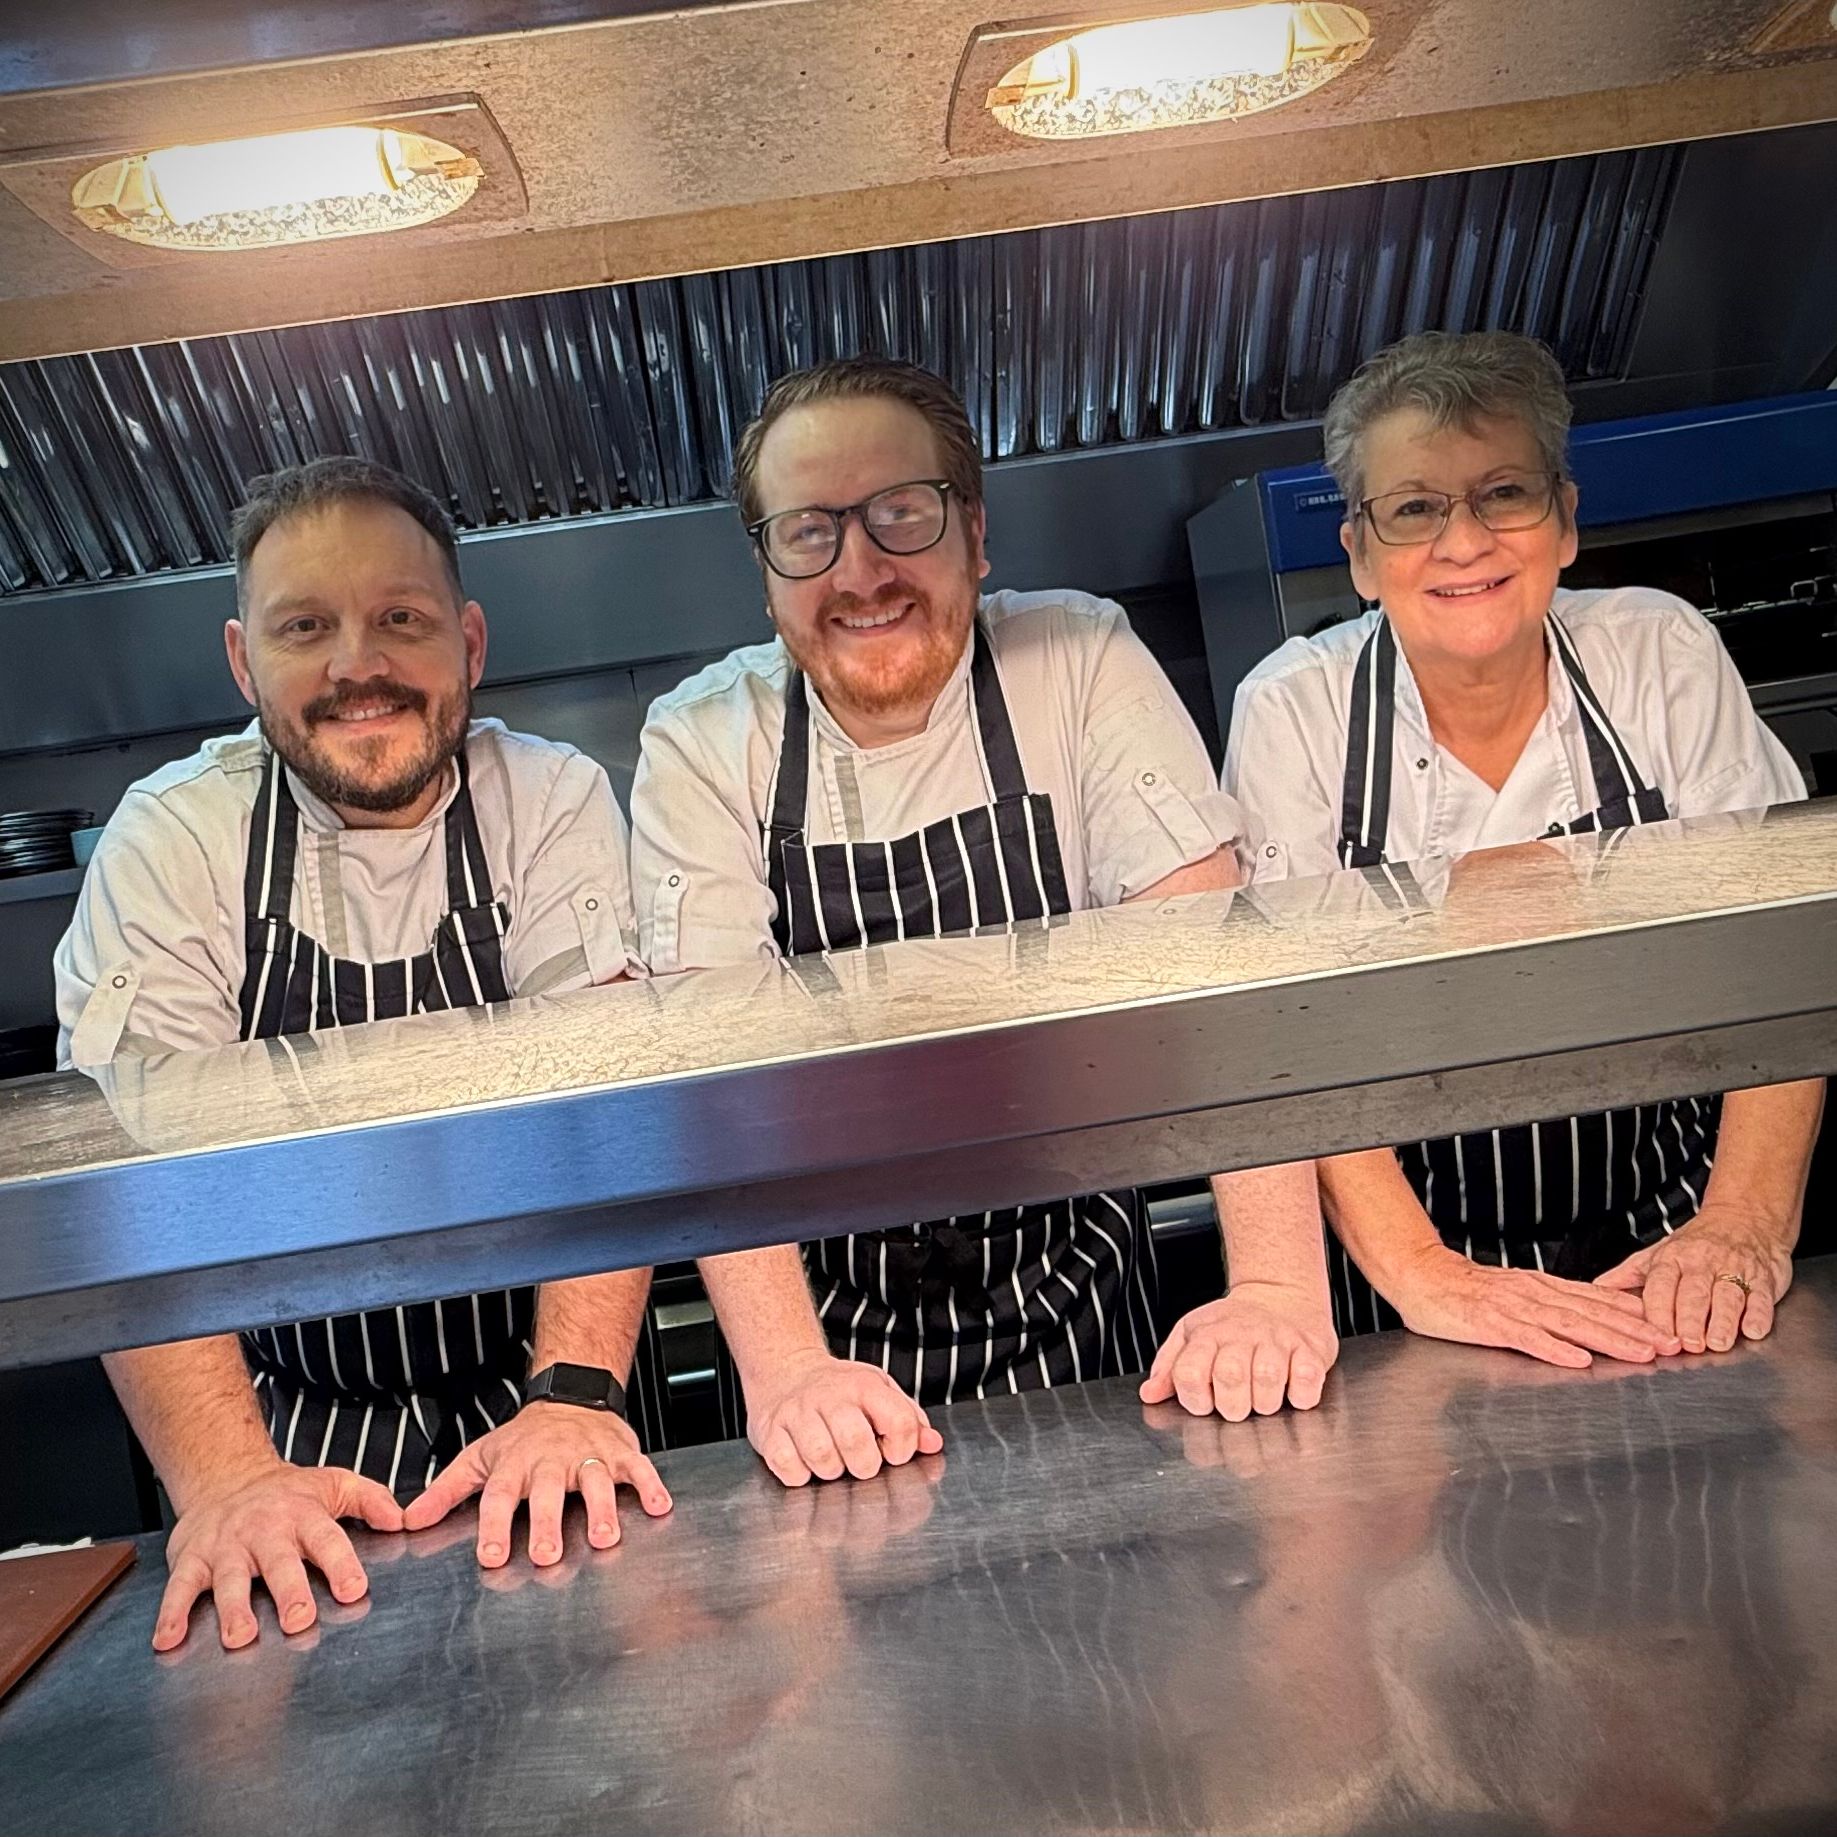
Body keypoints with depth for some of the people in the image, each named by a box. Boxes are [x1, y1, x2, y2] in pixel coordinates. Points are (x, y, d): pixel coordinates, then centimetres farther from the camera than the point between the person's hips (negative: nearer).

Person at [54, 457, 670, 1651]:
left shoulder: (556, 802, -5)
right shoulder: (169, 842, -4)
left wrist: (576, 1394, -26)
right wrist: (224, 1478, -23)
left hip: (525, 1414, 0)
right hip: (295, 1430, 1)